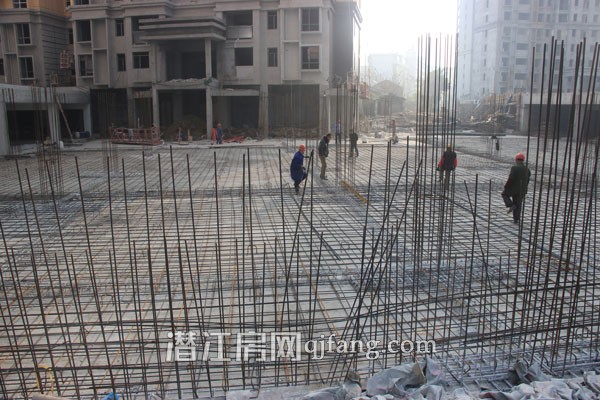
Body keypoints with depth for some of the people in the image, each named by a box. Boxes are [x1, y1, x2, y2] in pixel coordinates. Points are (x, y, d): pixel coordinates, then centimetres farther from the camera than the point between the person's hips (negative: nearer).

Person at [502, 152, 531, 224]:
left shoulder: (514, 168, -17)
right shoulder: (527, 169, 4)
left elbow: (510, 178, -21)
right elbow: (527, 181, 9)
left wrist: (506, 186, -7)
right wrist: (523, 190, 19)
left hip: (512, 188, -5)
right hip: (521, 190, 5)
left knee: (504, 194, 22)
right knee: (518, 205, 12)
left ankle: (511, 205, 2)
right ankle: (516, 219, 12)